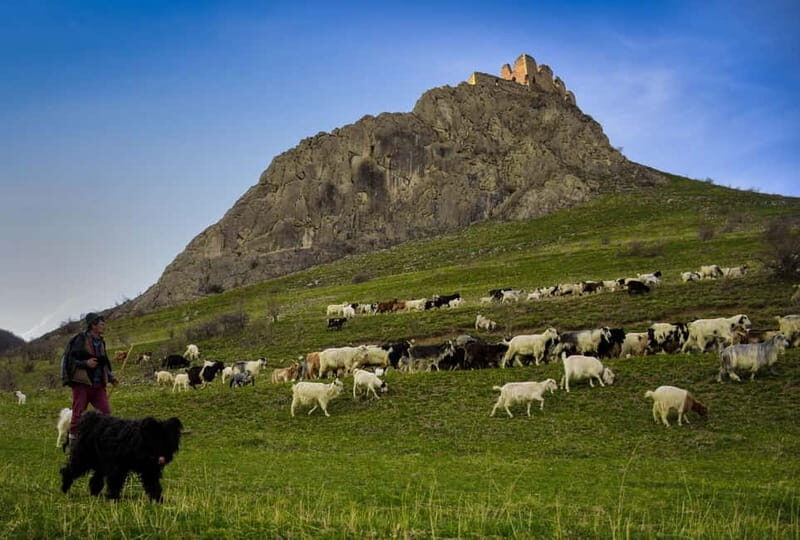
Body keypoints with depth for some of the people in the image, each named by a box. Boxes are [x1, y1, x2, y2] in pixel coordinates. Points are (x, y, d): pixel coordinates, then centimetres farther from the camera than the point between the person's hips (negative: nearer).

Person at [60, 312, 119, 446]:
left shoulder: (101, 342, 16)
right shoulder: (80, 339, -5)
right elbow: (69, 359, -8)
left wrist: (111, 377, 14)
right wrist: (85, 363, -19)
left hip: (98, 385, 6)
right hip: (81, 383, -6)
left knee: (106, 413, -3)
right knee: (78, 415, -2)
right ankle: (73, 444, 6)